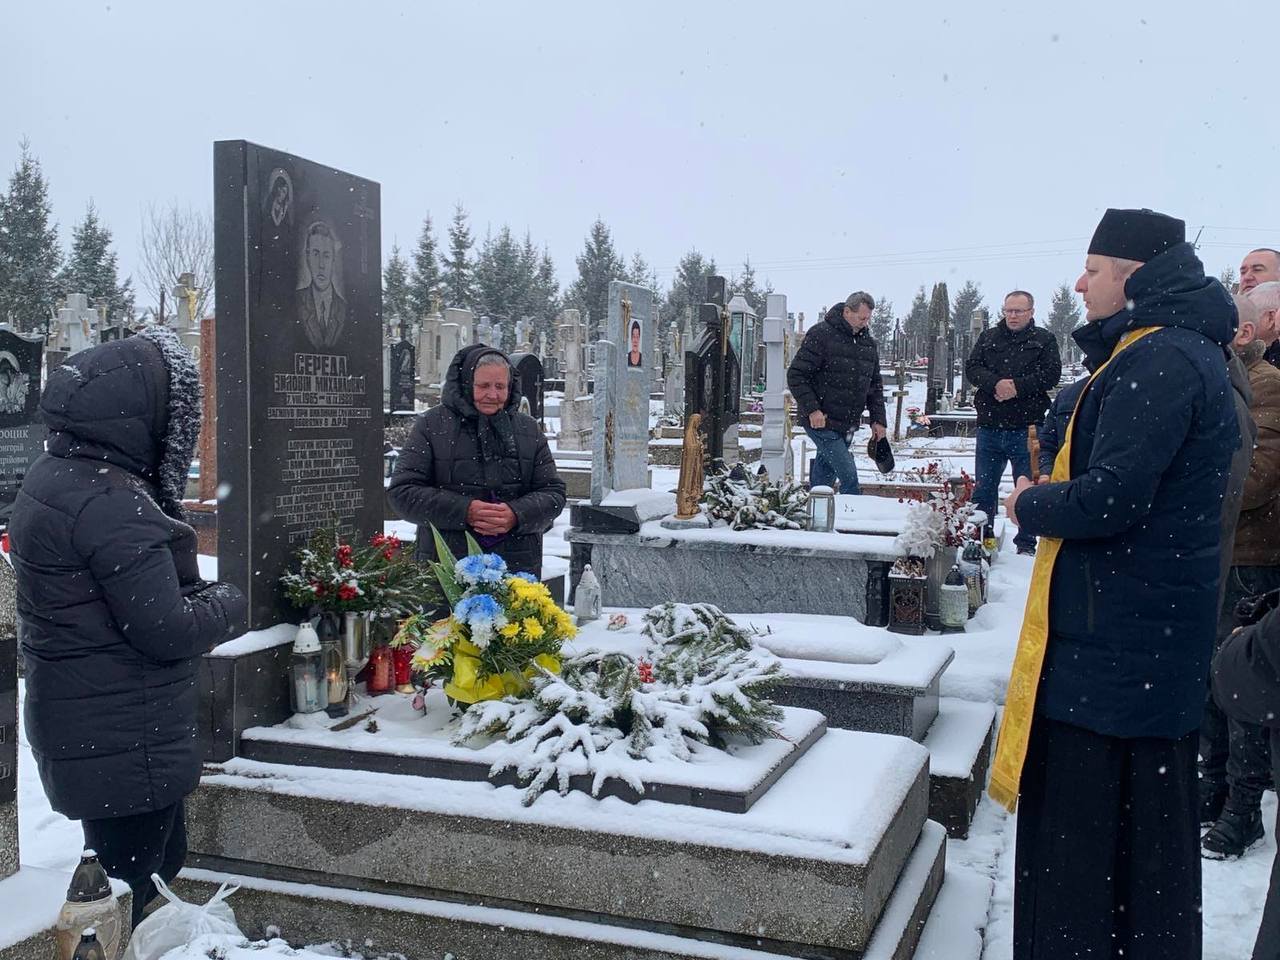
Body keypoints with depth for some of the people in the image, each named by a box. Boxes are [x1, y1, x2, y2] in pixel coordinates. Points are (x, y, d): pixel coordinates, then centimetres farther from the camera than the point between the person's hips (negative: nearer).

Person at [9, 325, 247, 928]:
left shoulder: (54, 474, 7)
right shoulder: (109, 503, -25)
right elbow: (167, 631, -24)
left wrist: (195, 592, 4)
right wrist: (227, 605, -5)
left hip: (81, 730, 10)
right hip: (123, 745, -10)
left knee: (162, 861, 23)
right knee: (123, 898, 4)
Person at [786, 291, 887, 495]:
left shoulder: (868, 343, 13)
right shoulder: (821, 335, -10)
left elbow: (875, 384, 21)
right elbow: (796, 375, -12)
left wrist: (878, 419, 13)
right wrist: (811, 409, -19)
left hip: (848, 425, 7)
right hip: (822, 422, -7)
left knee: (824, 475, 13)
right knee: (849, 476, -12)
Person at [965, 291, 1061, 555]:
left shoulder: (1044, 340, 5)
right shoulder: (989, 337, 13)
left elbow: (1051, 374, -8)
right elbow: (972, 367, 1)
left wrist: (1017, 386, -18)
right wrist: (995, 383, -17)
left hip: (1026, 427, -3)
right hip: (989, 426, 3)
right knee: (983, 488, 9)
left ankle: (1026, 543, 13)